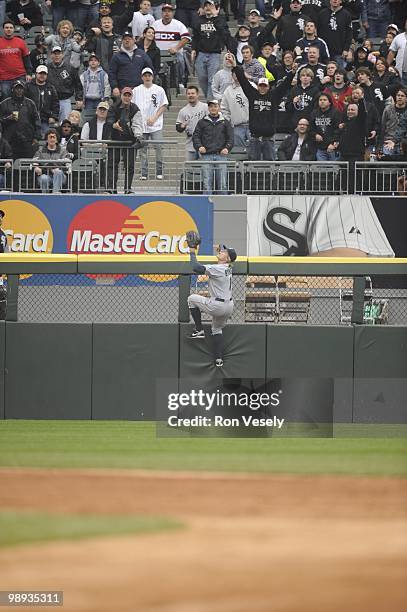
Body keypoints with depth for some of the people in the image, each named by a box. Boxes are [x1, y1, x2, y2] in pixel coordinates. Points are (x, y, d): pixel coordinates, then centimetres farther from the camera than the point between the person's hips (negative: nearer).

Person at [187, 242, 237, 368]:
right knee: (217, 329, 27)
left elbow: (197, 268, -25)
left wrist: (192, 253, -14)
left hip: (217, 306, -9)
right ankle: (219, 359, 18)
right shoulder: (228, 268, 5)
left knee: (192, 299, 11)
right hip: (228, 307, 9)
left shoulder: (217, 269, -21)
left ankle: (199, 330, 12)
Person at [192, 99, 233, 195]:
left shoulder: (225, 122, 14)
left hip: (221, 155, 0)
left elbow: (230, 137, 10)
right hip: (207, 155, 0)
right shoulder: (202, 122, 13)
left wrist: (227, 148, -7)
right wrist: (199, 146, -10)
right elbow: (196, 136, 9)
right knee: (207, 184, -4)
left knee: (223, 184, -2)